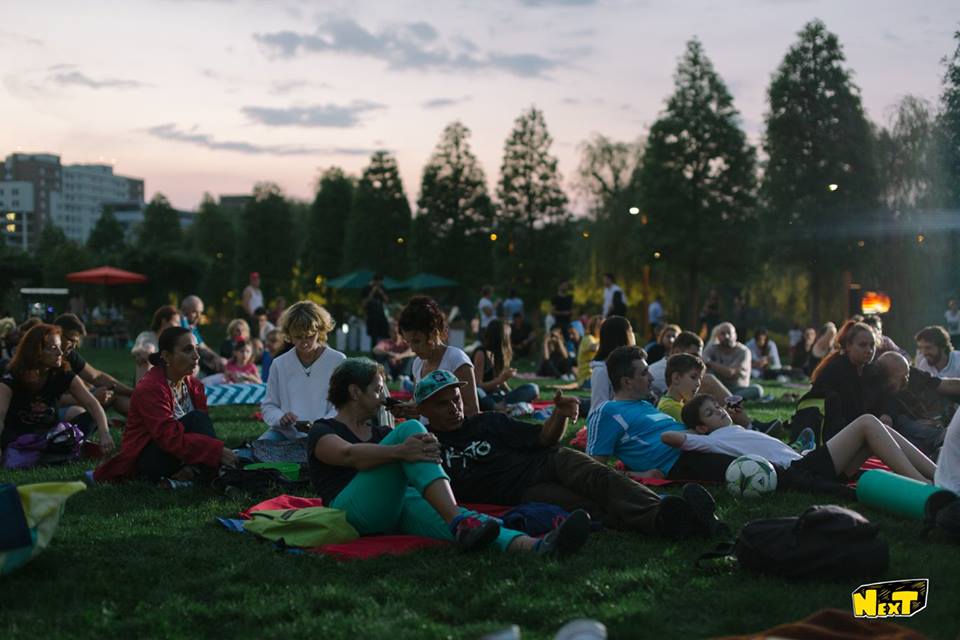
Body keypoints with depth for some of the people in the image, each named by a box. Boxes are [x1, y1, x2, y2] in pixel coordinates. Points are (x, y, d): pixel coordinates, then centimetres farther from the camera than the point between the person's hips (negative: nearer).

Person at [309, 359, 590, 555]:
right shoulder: (323, 431, 11)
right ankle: (459, 521, -40)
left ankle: (533, 546, -57)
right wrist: (400, 451, -30)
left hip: (402, 506, 5)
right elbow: (349, 454, -13)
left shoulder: (380, 433, 34)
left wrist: (428, 450, -9)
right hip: (355, 510, -5)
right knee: (409, 428, -23)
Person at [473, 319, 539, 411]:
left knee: (533, 388, -12)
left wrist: (514, 395, -3)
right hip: (485, 398, -7)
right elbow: (478, 385, -12)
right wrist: (500, 379, -23)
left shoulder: (497, 353, 13)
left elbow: (501, 382, 13)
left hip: (498, 397, 7)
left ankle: (502, 404, -33)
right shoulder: (481, 353, -7)